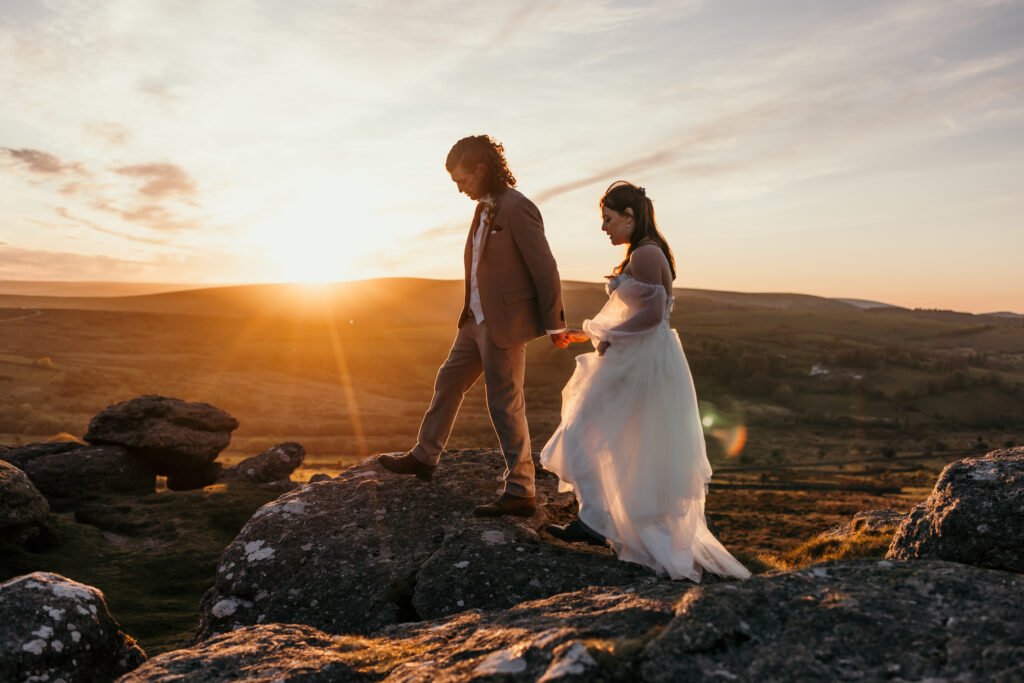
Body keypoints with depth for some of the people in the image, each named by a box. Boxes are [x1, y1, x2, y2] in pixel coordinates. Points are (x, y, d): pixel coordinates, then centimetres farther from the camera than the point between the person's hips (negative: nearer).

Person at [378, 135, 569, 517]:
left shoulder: (517, 208, -17)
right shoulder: (484, 207, 11)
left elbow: (545, 268, -16)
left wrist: (554, 325, -13)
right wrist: (470, 312, 13)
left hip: (505, 323, -10)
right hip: (477, 320, 10)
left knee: (505, 404, -3)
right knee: (448, 383, 19)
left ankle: (521, 492, 8)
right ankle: (424, 457, 36)